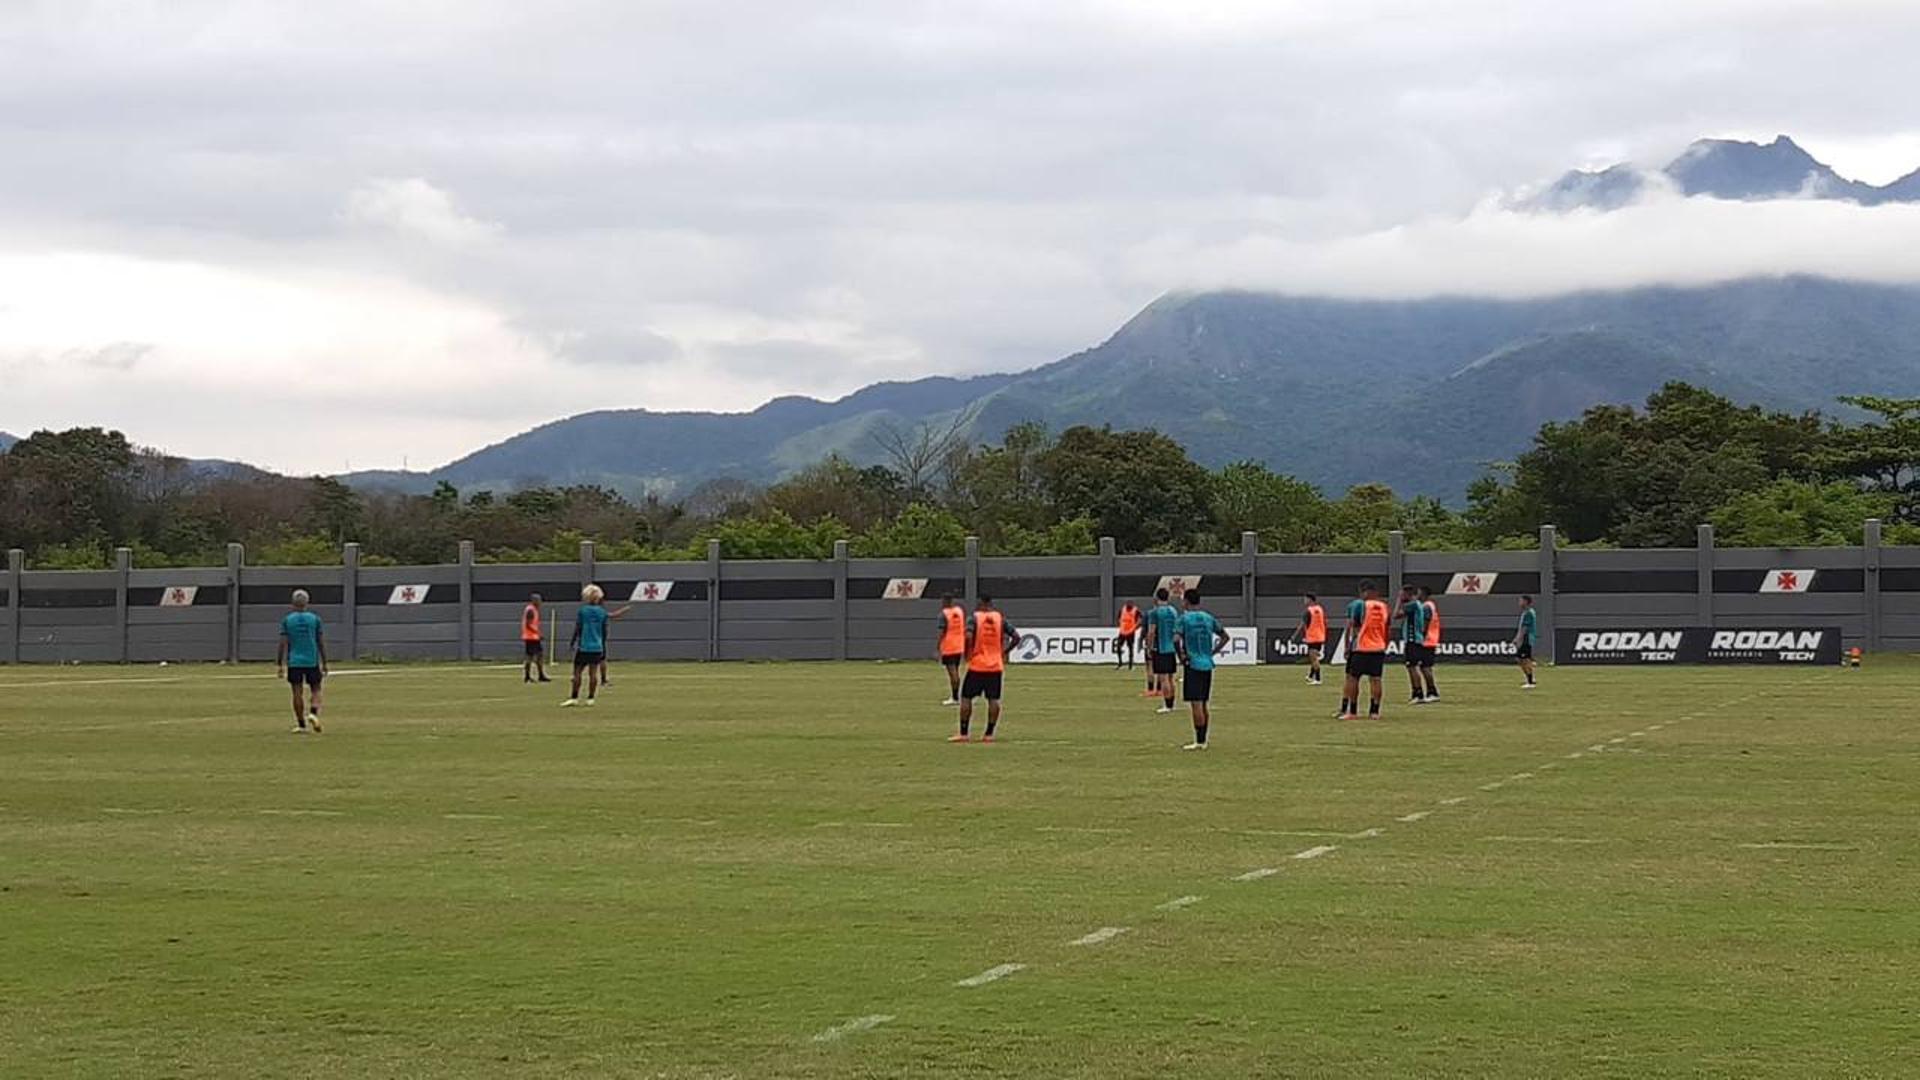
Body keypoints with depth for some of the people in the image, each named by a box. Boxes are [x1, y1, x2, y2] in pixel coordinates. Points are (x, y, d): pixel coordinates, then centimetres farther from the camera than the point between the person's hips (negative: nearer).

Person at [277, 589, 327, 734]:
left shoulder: (287, 620, 0)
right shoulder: (314, 619, 0)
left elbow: (283, 644, -3)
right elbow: (321, 643, 1)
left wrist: (281, 664, 1)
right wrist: (324, 663, 7)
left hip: (294, 662, 0)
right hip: (312, 662, 0)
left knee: (297, 693, 4)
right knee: (315, 690, 11)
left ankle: (301, 724, 5)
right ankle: (313, 713, -15)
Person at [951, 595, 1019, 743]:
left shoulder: (974, 618, -6)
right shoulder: (1000, 619, 3)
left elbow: (968, 637, -22)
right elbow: (1016, 637, 0)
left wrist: (967, 654, -8)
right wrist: (1004, 652, 9)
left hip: (977, 665, -3)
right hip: (996, 666, 3)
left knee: (966, 698, 5)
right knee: (993, 699, 6)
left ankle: (963, 734, 4)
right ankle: (989, 734, 5)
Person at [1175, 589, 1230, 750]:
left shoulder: (1184, 618, -8)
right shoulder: (1209, 618, 9)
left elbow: (1176, 638, -21)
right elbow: (1225, 637, 14)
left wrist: (1181, 655, -7)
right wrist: (1213, 652, 13)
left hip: (1193, 664, -6)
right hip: (1208, 665, 6)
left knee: (1196, 704, -5)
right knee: (1204, 704, 12)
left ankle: (1199, 741, -5)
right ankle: (1203, 740, 16)